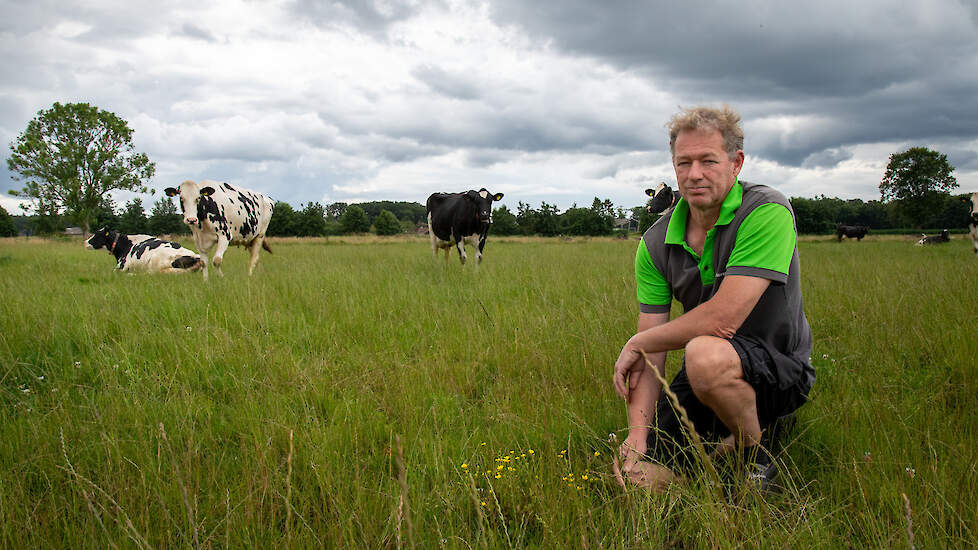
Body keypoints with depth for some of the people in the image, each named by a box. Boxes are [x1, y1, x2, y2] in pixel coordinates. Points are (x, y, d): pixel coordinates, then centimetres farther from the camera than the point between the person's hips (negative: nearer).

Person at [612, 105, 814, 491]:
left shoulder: (767, 212, -20)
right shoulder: (656, 243, -2)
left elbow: (723, 317, -28)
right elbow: (651, 354, -6)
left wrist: (635, 344, -14)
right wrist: (638, 433, -20)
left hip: (780, 369, -5)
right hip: (705, 375, 5)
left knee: (705, 354, -37)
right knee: (641, 478, -7)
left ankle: (756, 460, -7)